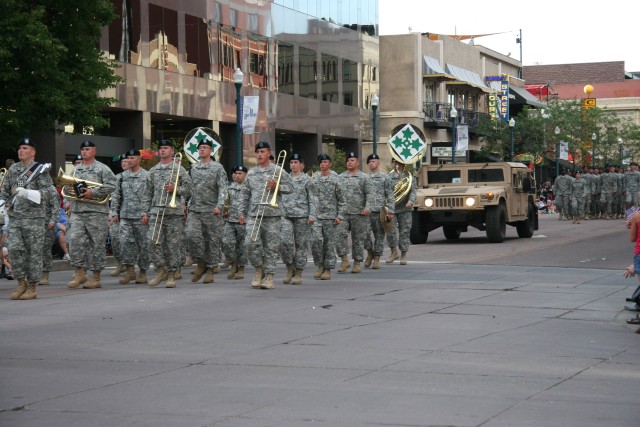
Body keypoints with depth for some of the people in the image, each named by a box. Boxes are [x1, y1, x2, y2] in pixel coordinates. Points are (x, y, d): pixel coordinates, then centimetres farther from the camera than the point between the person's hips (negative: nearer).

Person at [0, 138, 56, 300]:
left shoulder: (40, 170, -1)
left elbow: (45, 191, -10)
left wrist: (27, 193, -24)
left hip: (34, 216, -4)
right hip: (14, 217, 4)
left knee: (34, 252, -1)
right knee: (14, 248, -7)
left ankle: (32, 287, 6)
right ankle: (21, 283, 8)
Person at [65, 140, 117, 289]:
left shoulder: (102, 168, 0)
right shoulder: (75, 169, 19)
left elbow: (111, 185, -11)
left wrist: (93, 192, -17)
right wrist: (69, 201, 8)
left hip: (96, 211, -5)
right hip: (77, 211, 5)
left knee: (96, 244, -2)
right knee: (75, 240, -9)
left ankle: (96, 278, 4)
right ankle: (80, 273, 0)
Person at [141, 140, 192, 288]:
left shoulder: (179, 169, 6)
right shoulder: (153, 171, 15)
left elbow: (188, 189, 3)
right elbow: (147, 194, 15)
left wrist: (175, 189, -13)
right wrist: (145, 212, 8)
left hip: (173, 211, -3)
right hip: (156, 211, 3)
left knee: (173, 244, -2)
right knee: (153, 241, -10)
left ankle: (171, 275, 6)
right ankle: (161, 270, 4)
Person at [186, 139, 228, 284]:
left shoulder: (218, 167, 0)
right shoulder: (193, 168, 13)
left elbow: (223, 189, -8)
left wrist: (219, 205, -20)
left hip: (211, 211, -3)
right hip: (194, 210, 3)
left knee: (212, 240, 0)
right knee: (192, 234, -16)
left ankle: (210, 270, 9)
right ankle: (201, 264, 0)